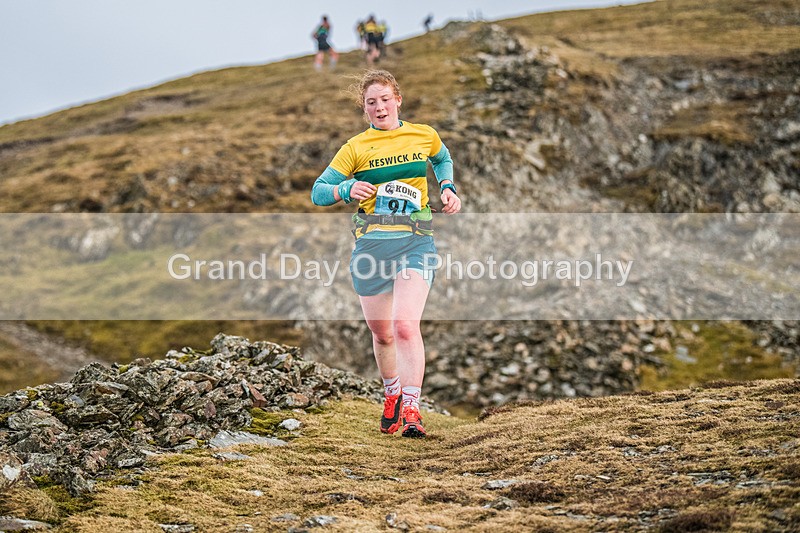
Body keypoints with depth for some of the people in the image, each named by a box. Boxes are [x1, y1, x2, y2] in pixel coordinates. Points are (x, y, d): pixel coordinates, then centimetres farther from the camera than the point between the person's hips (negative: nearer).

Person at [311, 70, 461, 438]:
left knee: (406, 326, -19)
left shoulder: (425, 136, 7)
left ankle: (411, 411, -17)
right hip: (371, 244, 1)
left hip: (415, 242, -1)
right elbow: (318, 192, 2)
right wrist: (347, 190, -18)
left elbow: (443, 159, 31)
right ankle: (391, 397, 35)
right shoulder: (356, 147, 3)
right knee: (381, 333, 10)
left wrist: (448, 188, 12)